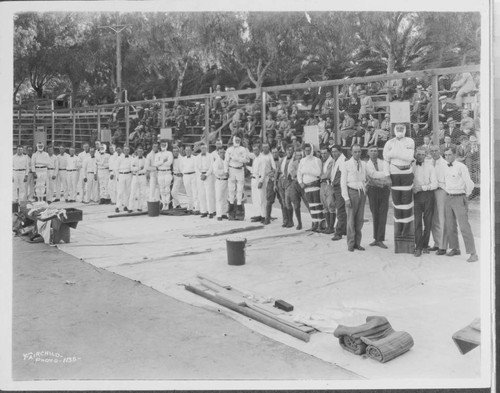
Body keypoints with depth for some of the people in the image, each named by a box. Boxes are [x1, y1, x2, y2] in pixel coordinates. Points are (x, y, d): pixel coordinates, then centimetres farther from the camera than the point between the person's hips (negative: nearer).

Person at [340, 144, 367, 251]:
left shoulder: (364, 164, 11)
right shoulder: (346, 165, -2)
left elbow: (365, 179, 18)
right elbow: (343, 182, -4)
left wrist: (364, 192, 6)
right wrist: (346, 198, -10)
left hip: (362, 193, 4)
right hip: (352, 192, -4)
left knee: (360, 219, 5)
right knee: (351, 219, -3)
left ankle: (357, 243, 13)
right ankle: (350, 244, 5)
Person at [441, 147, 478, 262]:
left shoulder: (461, 167, -11)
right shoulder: (445, 168, 9)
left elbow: (470, 184, -12)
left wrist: (466, 195, -1)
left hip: (459, 198, -7)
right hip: (448, 198, 7)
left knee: (464, 226, -10)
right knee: (449, 226, 10)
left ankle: (473, 253, -7)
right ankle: (455, 248, 25)